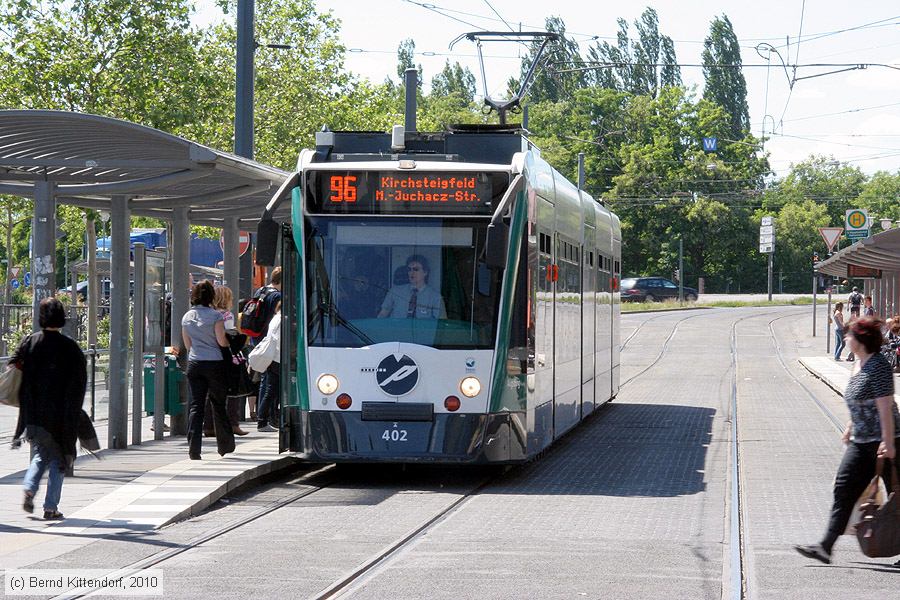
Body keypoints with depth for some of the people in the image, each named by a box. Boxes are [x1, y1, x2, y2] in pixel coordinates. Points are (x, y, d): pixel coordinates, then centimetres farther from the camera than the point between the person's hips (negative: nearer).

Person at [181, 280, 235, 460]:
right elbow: (222, 341, -11)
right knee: (218, 404, 8)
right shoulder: (215, 315, -9)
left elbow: (187, 345, 12)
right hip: (214, 362, -3)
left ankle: (193, 448, -9)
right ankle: (225, 445, 18)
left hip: (194, 363, 3)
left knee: (195, 404, 1)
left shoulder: (187, 317, 6)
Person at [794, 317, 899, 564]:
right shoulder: (859, 364, 11)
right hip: (860, 442, 10)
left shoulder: (878, 367, -17)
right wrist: (850, 427, 24)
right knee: (844, 489, 2)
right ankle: (825, 546, 0)